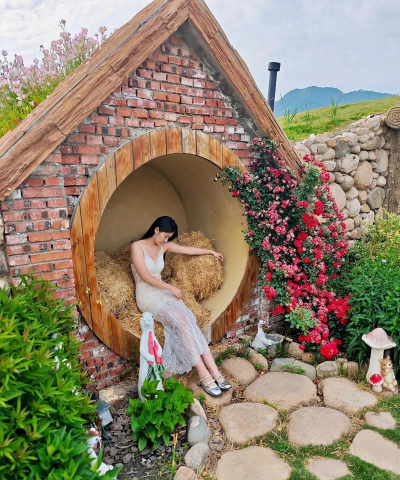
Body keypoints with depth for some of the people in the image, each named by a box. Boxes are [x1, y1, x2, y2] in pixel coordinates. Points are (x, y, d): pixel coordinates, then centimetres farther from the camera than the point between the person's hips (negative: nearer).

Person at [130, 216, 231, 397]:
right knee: (182, 321, -28)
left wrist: (211, 252, 31)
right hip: (147, 296, -6)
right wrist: (171, 287, -14)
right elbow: (146, 277, -15)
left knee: (189, 320, -22)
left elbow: (189, 250, 21)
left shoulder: (164, 246, 9)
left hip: (162, 292, 6)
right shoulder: (137, 246, -11)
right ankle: (204, 374, -24)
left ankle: (213, 371, -25)